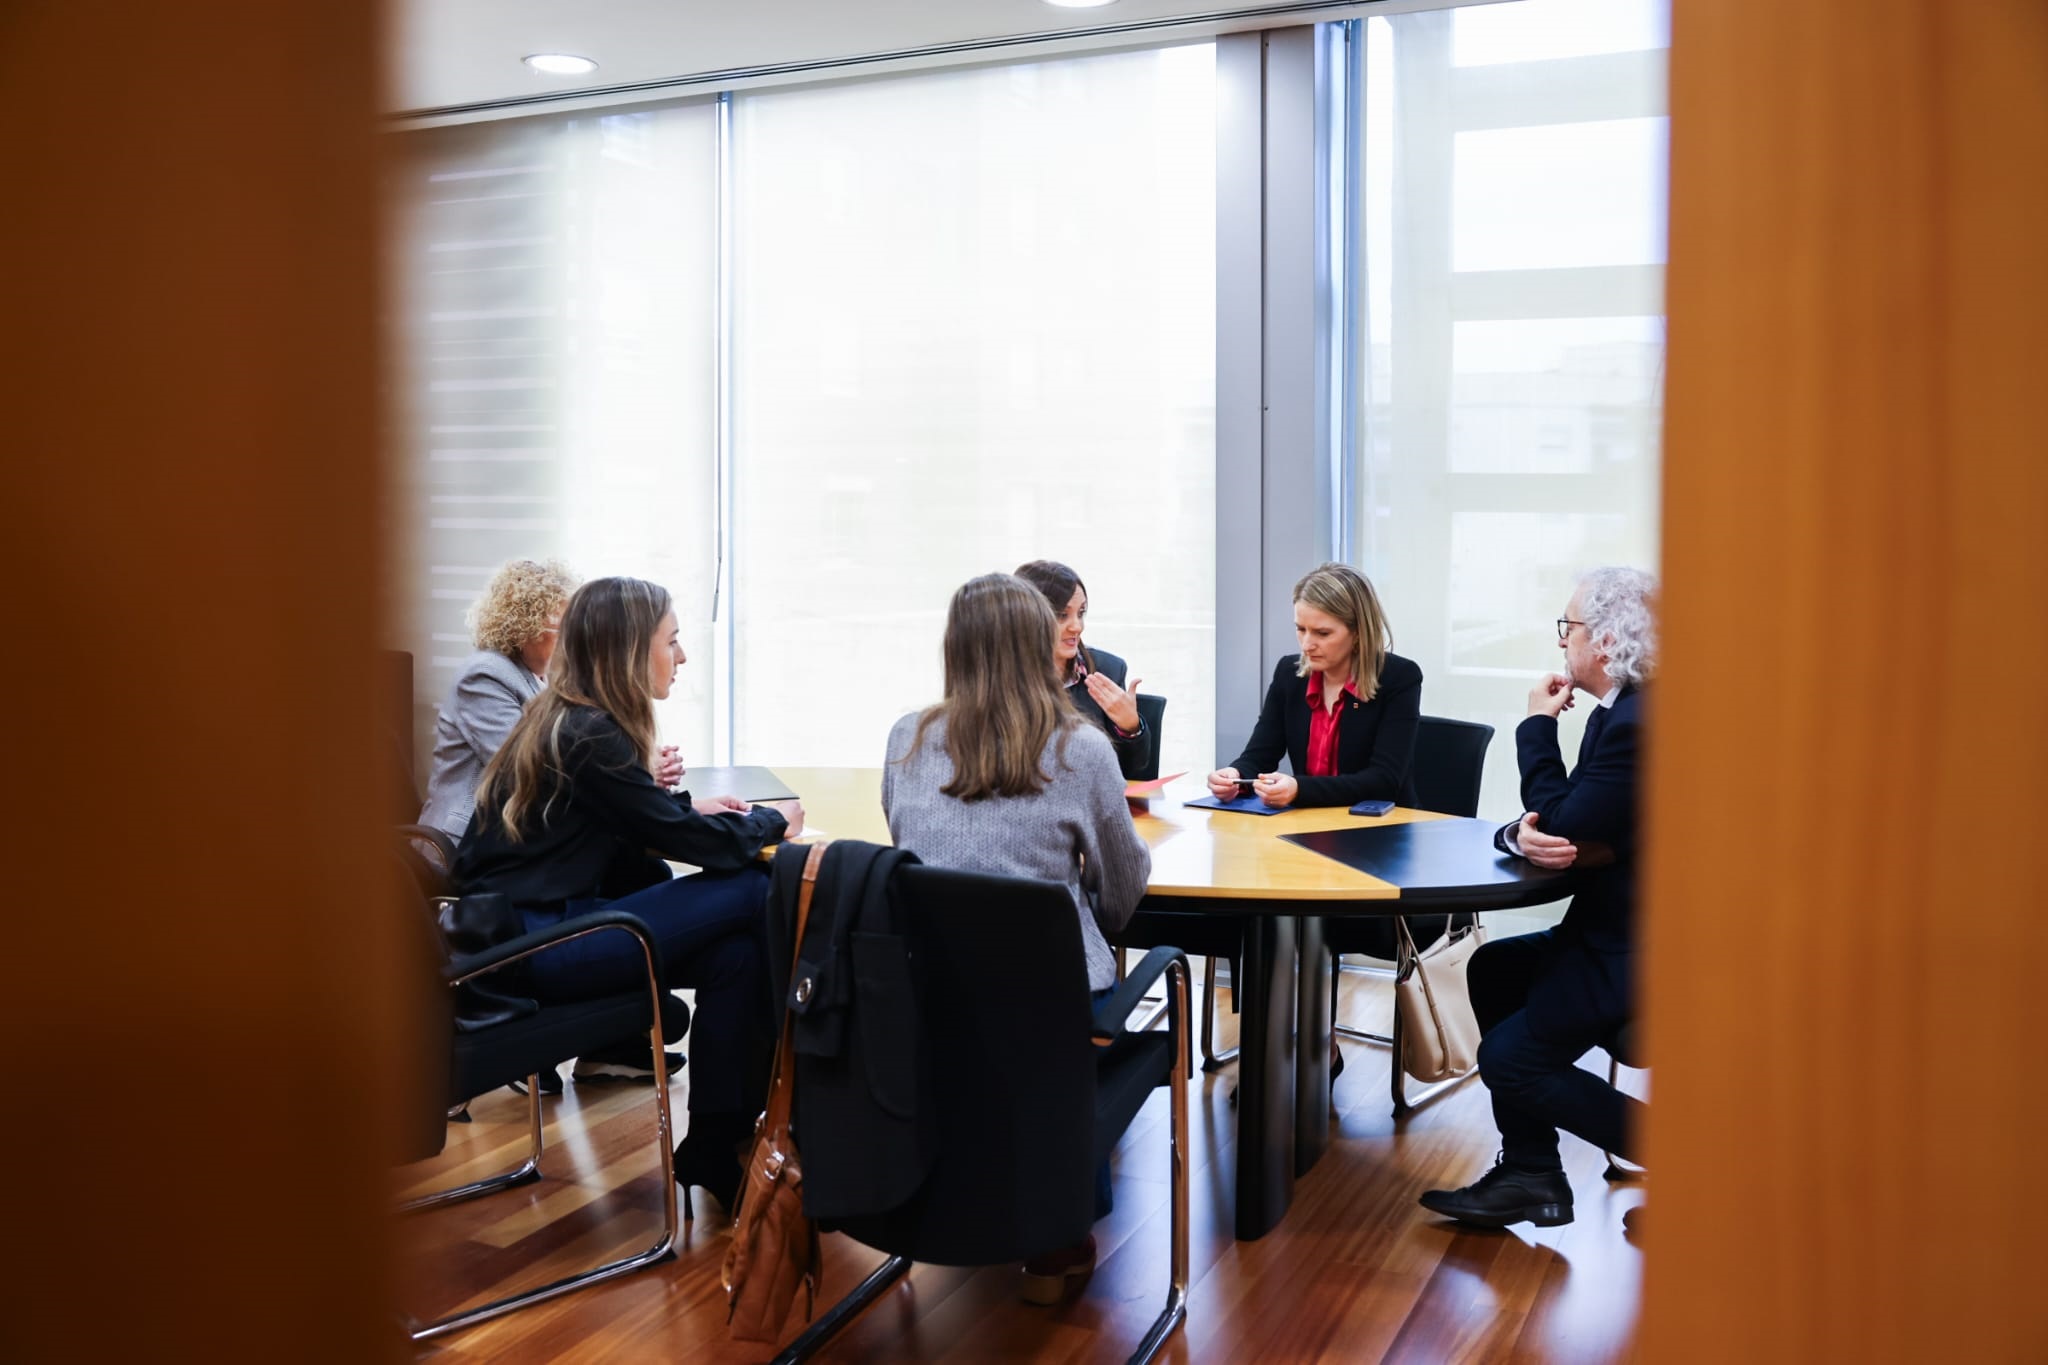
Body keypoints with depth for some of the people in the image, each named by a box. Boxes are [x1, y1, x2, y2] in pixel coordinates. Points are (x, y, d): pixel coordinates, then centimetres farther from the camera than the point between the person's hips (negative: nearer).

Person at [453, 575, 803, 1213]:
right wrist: (772, 819, 4)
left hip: (514, 926, 9)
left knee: (736, 950, -5)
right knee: (752, 895, -12)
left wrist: (688, 808, 12)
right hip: (533, 946, -9)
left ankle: (715, 1148, -1)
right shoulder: (589, 736, -17)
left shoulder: (559, 716, 12)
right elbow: (695, 844, -13)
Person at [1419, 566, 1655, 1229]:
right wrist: (1522, 836, -15)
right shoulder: (1620, 711, 8)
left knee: (1511, 1060, -7)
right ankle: (1529, 1175, 14)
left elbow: (1564, 826, -20)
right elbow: (1560, 823, 9)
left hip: (1642, 949, -11)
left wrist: (1538, 726, -10)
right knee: (1491, 970, 14)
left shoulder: (1638, 723, -24)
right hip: (1617, 929, 11)